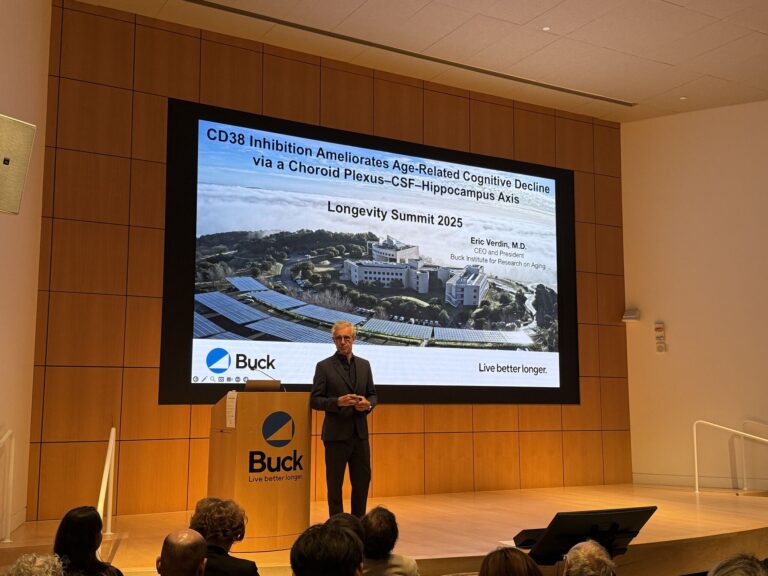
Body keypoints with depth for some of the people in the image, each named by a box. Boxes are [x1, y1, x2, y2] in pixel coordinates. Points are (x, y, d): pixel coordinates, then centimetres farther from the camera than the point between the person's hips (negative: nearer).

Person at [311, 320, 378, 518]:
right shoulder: (324, 366, -3)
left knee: (362, 481, 9)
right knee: (335, 483, 4)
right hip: (336, 434, -4)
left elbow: (373, 395, 15)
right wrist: (338, 402, -21)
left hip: (360, 433, 4)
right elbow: (315, 400, -5)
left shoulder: (364, 365, 11)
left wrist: (368, 404, -8)